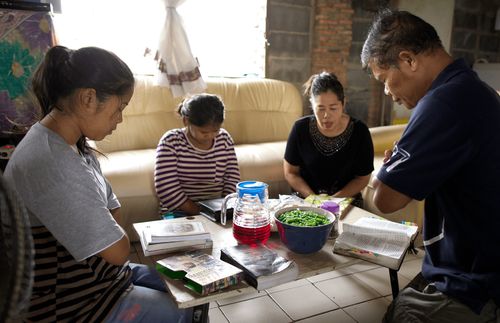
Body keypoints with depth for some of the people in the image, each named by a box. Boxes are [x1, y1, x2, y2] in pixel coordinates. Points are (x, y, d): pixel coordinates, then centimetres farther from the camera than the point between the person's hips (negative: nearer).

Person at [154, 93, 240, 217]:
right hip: (180, 212, -3)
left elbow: (232, 178, 6)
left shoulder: (224, 138, 4)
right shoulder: (170, 142, -8)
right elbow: (167, 190, -15)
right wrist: (201, 213, -19)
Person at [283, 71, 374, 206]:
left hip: (345, 201, 0)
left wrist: (334, 199, -13)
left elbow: (363, 177, 0)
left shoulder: (359, 131, -8)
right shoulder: (300, 128, -7)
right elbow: (290, 172, 2)